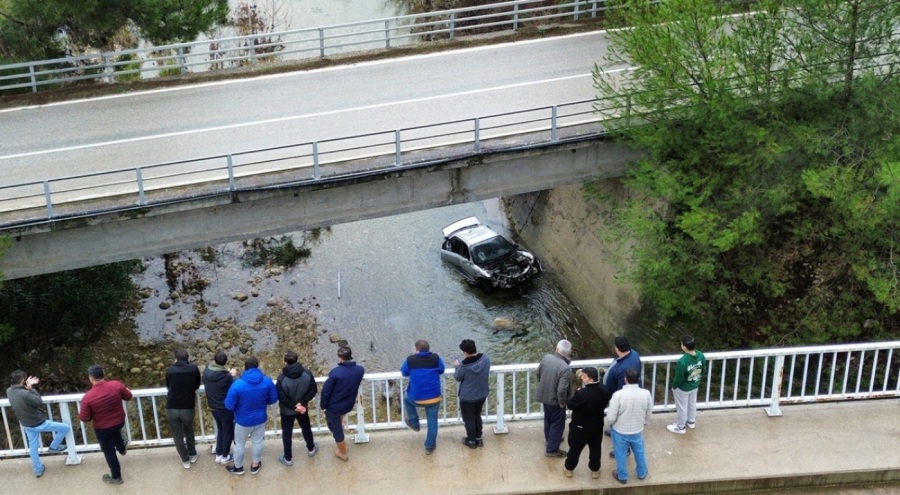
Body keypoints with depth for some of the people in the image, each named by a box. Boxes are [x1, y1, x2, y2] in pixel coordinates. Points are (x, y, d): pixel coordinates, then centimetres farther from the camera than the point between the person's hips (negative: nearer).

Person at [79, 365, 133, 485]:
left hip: (102, 428, -3)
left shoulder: (88, 397, -28)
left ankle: (116, 477, 36)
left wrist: (80, 413, 4)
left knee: (109, 451, 19)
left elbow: (85, 418, -18)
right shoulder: (116, 385, -23)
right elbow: (128, 397, -4)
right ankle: (122, 448, 62)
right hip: (120, 421, 3)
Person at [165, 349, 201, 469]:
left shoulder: (170, 370, -7)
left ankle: (185, 460, 28)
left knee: (177, 436, 16)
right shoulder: (194, 368, -5)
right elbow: (197, 386, 10)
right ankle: (193, 455, 39)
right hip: (188, 408, 1)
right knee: (189, 430, 29)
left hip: (172, 409, -1)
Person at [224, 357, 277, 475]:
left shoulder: (238, 384, -26)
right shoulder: (267, 381, -17)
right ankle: (255, 466, 42)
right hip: (260, 418, 3)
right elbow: (274, 399, -3)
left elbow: (229, 405, -20)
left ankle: (238, 467, 39)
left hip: (243, 420, -3)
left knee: (239, 444, 21)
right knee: (257, 442, 24)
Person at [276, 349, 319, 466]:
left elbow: (282, 398, -23)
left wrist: (294, 406, -13)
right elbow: (313, 390, -11)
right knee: (306, 427, 28)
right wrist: (302, 402, -12)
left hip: (287, 411, -3)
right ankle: (311, 449, 49)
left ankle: (288, 458, 30)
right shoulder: (307, 373, -19)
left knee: (287, 433, 17)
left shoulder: (282, 378, -29)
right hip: (303, 408, 3)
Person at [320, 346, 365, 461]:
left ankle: (343, 453, 35)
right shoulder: (360, 370, -14)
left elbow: (326, 390, -18)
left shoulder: (336, 372, -29)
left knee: (336, 429, 18)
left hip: (334, 406, -5)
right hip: (349, 405, 5)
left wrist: (323, 405, -2)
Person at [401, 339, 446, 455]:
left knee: (407, 398, 34)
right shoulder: (436, 358, -8)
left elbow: (404, 372, 8)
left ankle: (414, 423, 43)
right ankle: (429, 447, 21)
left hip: (417, 398, 0)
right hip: (434, 397, 0)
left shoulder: (410, 360, -10)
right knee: (432, 422, 15)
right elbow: (441, 370, 10)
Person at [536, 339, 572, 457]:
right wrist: (562, 402, -13)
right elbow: (561, 390, -31)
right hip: (555, 399, -7)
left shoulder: (546, 358, -12)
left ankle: (549, 439, 50)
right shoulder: (564, 368, -32)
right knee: (557, 424, 13)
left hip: (544, 395, 7)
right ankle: (552, 449, 23)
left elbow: (538, 373, 5)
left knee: (548, 419, 29)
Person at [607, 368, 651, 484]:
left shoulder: (618, 395, -28)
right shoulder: (646, 394, -18)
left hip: (620, 432, -3)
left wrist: (611, 424, 1)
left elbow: (610, 418, -22)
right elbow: (649, 414, -1)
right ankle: (642, 473, 48)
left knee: (621, 455, 21)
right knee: (639, 452, 28)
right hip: (637, 431, 3)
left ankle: (622, 477, 40)